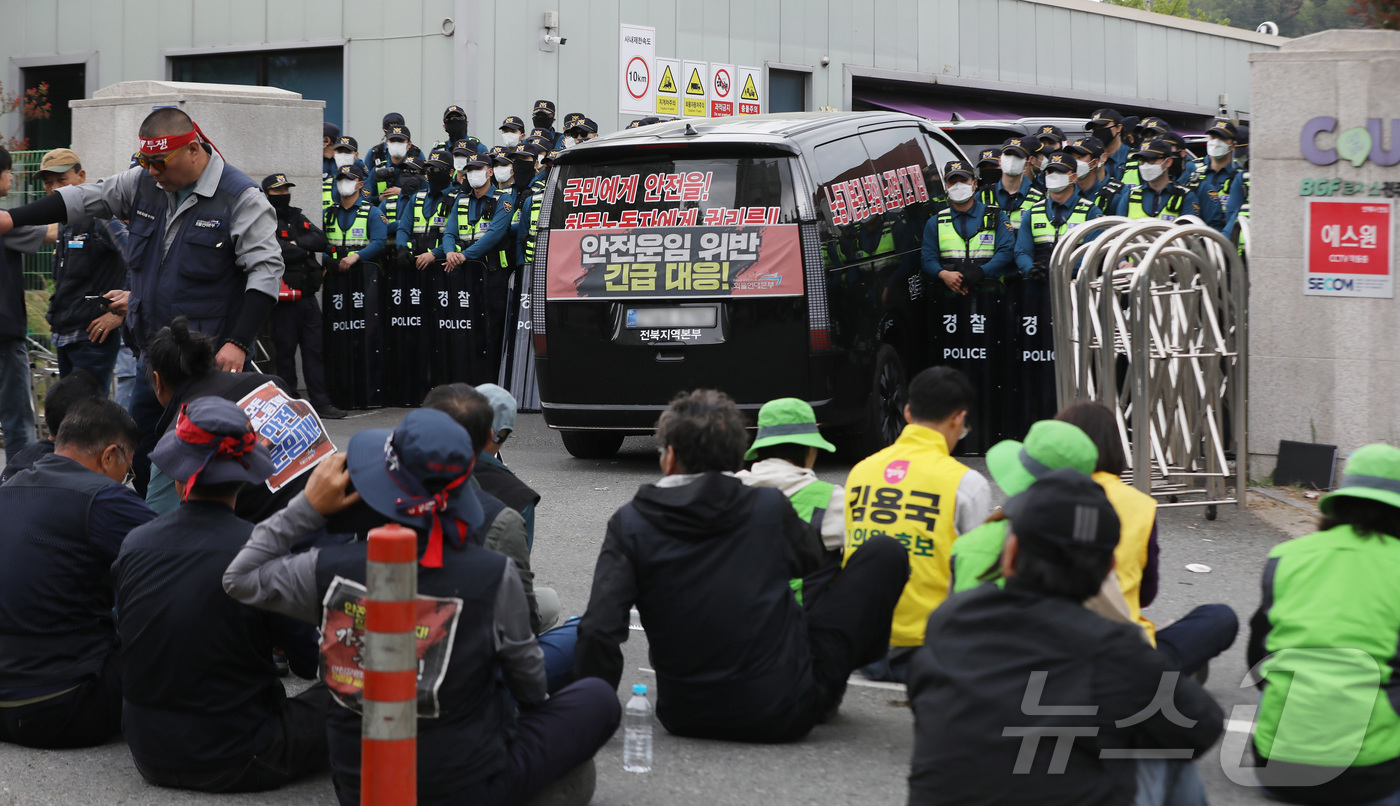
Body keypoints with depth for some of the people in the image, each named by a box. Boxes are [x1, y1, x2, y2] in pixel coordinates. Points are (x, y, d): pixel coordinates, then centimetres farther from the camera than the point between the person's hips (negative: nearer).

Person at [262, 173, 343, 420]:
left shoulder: (298, 218, 17)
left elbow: (320, 240, 1)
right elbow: (277, 251, -20)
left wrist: (295, 244, -11)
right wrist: (304, 251, -6)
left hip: (308, 296, 6)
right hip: (283, 299, -6)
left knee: (315, 349, 5)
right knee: (285, 351, 1)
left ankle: (320, 402, 6)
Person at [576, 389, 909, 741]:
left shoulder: (631, 524, -6)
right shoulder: (769, 506, -5)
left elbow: (598, 632, -16)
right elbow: (808, 557, 19)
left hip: (685, 718, 3)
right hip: (786, 715, -3)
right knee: (885, 553, 11)